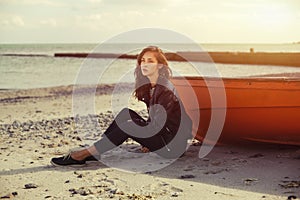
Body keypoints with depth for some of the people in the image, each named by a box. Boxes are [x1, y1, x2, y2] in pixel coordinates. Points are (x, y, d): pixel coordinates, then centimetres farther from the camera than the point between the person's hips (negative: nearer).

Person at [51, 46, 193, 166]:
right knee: (127, 114, -3)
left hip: (175, 146, -8)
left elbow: (158, 125, -19)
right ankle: (92, 153, -7)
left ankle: (83, 155, -15)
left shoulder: (165, 90, -19)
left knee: (127, 126, -20)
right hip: (163, 135, 8)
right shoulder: (148, 86, 9)